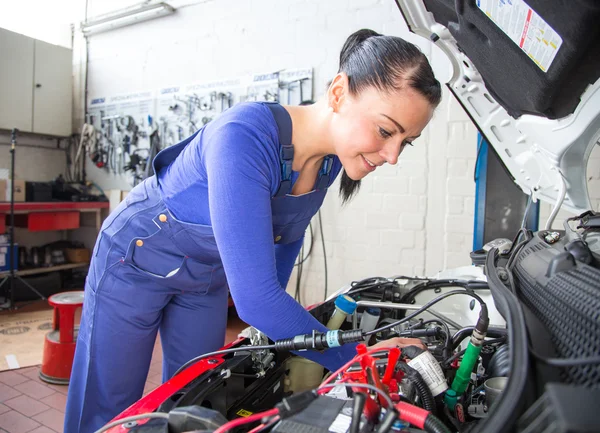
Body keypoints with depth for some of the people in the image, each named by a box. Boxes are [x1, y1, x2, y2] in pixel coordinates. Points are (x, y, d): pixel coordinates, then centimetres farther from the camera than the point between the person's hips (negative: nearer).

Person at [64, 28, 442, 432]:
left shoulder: (330, 158, -16)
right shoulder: (245, 138, -39)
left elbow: (288, 234, 3)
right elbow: (254, 297, -41)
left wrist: (270, 319, 7)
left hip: (209, 277, 6)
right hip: (138, 260, -5)